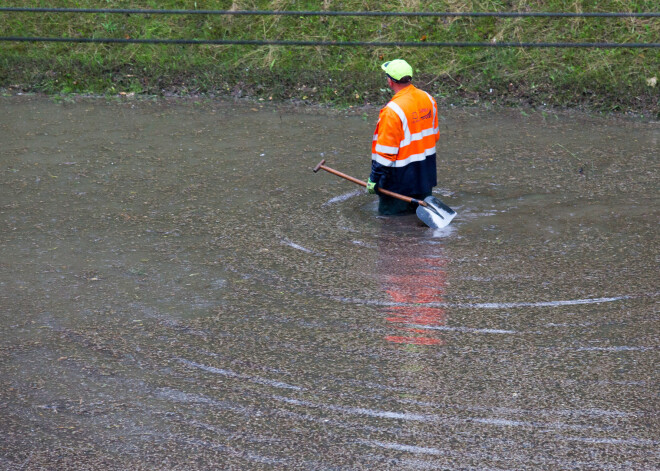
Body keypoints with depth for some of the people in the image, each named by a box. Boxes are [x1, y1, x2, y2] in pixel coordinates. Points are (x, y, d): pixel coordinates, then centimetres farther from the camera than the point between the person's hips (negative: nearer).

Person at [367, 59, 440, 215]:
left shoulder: (392, 111, -22)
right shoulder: (428, 98, 1)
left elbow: (385, 151, -20)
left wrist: (374, 179, -11)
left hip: (400, 180, -7)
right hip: (426, 173, 7)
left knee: (389, 213, 5)